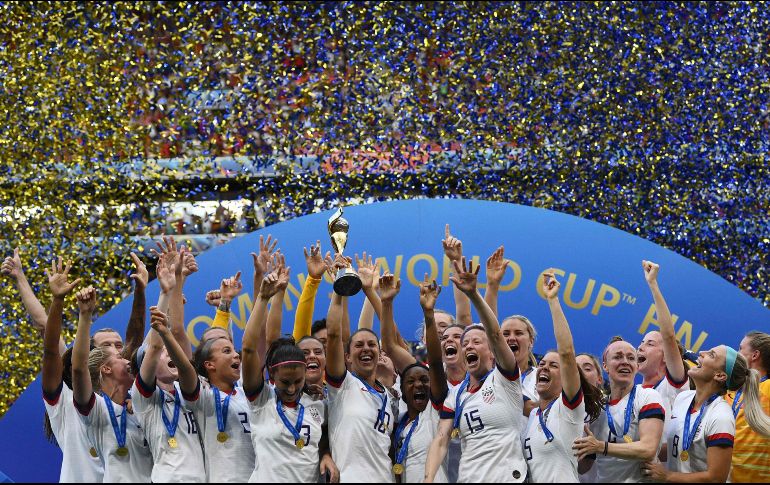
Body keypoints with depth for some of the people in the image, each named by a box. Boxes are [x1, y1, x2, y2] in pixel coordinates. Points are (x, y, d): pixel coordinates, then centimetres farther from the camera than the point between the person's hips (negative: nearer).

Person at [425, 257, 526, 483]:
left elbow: (495, 335, -19)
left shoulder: (504, 378, -2)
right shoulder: (456, 395, 11)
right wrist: (428, 479, -14)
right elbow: (441, 441, 3)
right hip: (468, 477, 4)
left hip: (508, 477, -4)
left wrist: (473, 294, -33)